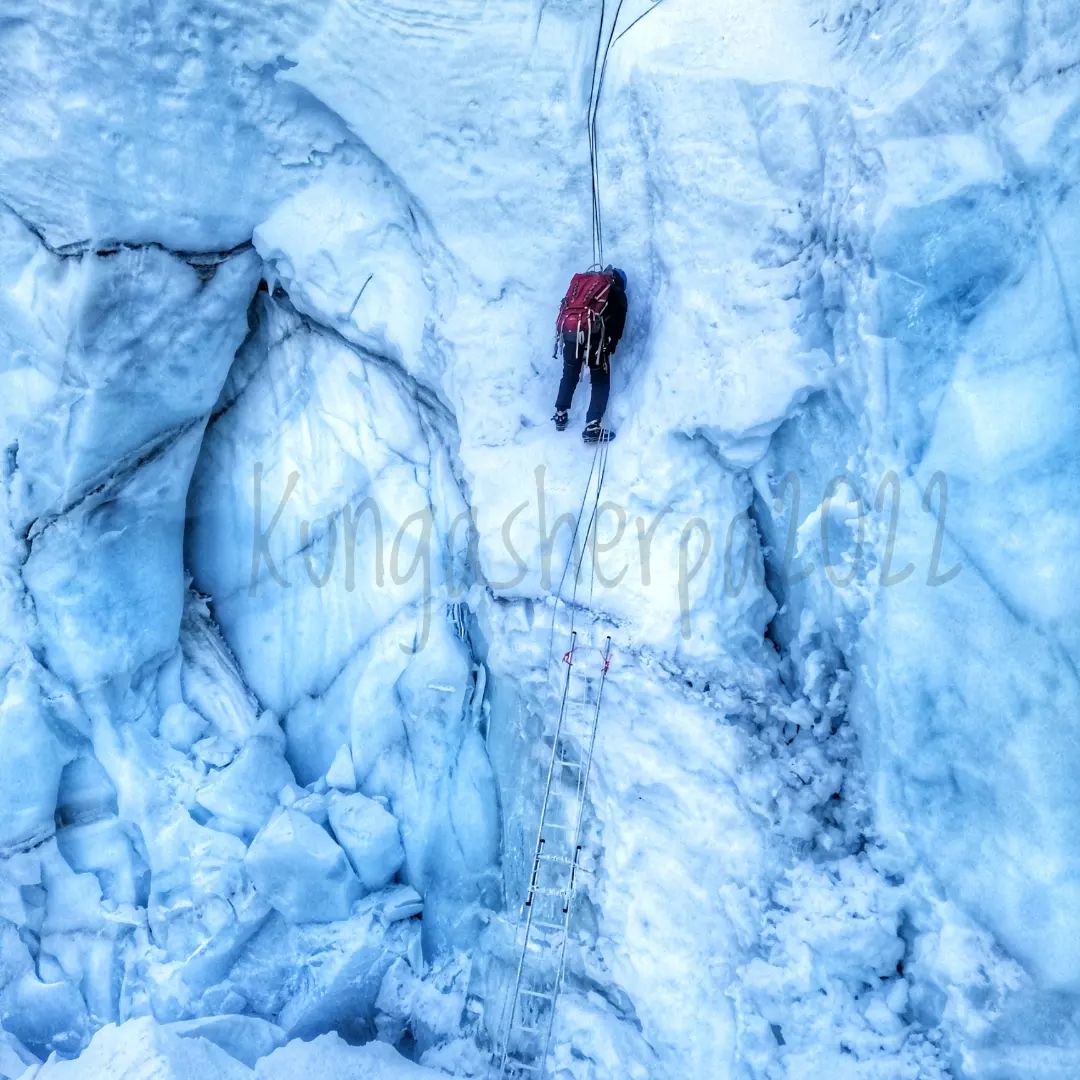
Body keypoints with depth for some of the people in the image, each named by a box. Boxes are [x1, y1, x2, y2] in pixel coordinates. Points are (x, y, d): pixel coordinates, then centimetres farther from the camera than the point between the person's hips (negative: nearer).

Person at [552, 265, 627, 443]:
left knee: (569, 375, 26)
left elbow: (566, 307, 27)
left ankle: (560, 415, 32)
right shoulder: (617, 292, 14)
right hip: (592, 334, -4)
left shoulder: (581, 281, 27)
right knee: (600, 381, 5)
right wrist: (610, 346, 11)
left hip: (568, 331, 5)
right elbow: (617, 323, 4)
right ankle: (592, 427, -6)